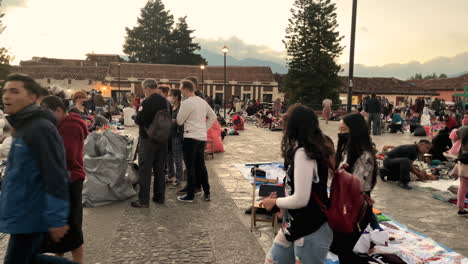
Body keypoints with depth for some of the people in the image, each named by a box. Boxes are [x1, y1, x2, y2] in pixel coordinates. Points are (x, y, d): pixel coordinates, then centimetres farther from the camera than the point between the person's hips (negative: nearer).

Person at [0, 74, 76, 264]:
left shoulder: (40, 128, -20)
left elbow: (55, 177, -25)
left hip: (30, 217, -9)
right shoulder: (24, 127, 11)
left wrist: (56, 219, -24)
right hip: (25, 214, 9)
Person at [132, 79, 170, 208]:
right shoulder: (166, 102, 5)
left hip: (148, 139, -6)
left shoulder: (147, 102, -17)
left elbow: (138, 121, -15)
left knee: (145, 170, 0)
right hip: (162, 139, 7)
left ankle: (143, 200, 3)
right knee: (160, 169, 14)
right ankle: (159, 196, 22)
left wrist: (138, 114, 5)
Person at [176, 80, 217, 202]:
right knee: (201, 165, 14)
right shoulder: (203, 101, 12)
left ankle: (190, 195, 6)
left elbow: (179, 121, -7)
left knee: (190, 167, 0)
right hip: (202, 137, 7)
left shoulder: (186, 102, -11)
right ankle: (207, 193, 18)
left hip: (191, 137, -7)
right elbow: (213, 116, 18)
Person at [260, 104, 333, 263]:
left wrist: (275, 202, -9)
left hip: (310, 232, -9)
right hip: (296, 226, 9)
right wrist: (281, 203, 10)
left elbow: (301, 199, -26)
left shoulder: (303, 153, -24)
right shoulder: (312, 150, 4)